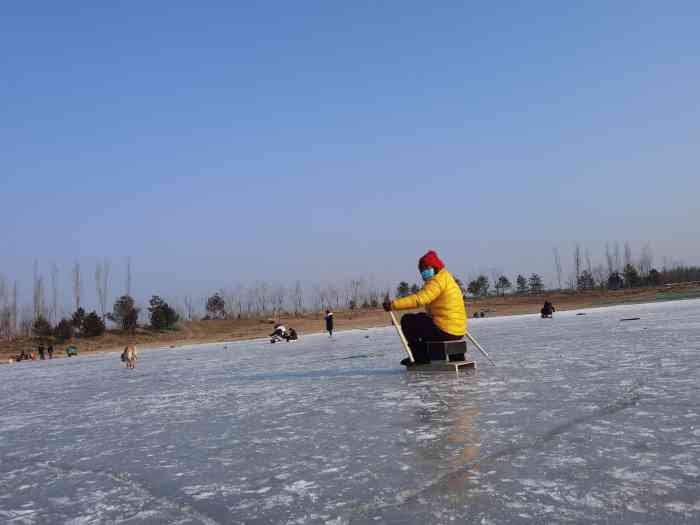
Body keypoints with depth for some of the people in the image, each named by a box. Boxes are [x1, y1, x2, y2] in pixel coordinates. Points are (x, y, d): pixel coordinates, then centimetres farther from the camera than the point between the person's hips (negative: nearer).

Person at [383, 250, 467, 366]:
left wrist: (393, 305, -27)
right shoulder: (447, 278, 18)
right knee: (421, 318, 29)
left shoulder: (438, 280, -15)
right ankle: (425, 355, 25)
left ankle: (420, 356, 7)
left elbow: (419, 299, -26)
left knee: (407, 320, 0)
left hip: (445, 331, -10)